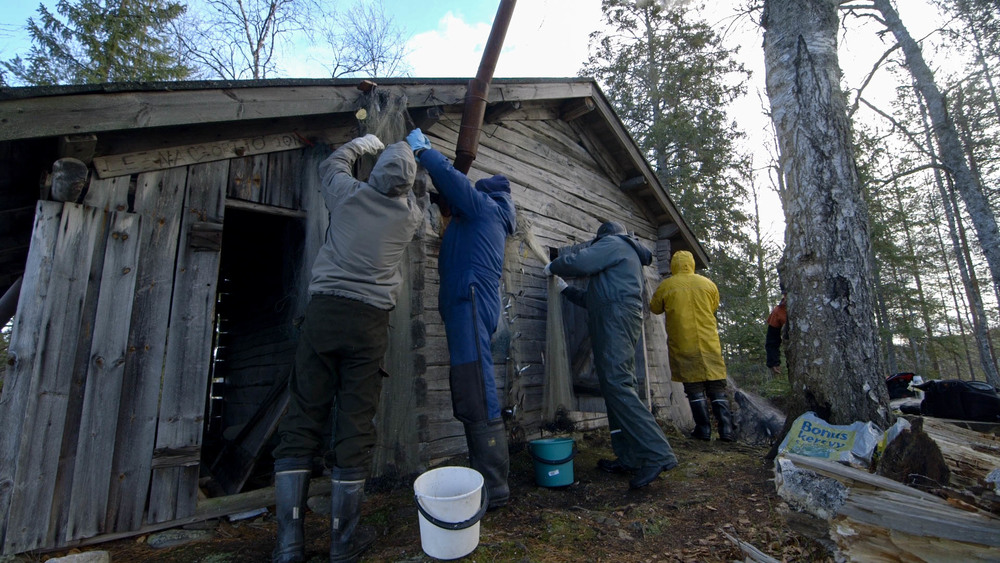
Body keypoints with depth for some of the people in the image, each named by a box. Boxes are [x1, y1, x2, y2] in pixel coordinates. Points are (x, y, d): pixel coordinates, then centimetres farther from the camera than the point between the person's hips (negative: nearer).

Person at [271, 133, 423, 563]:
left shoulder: (347, 193, 6)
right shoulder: (410, 214, 6)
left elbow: (330, 164, 30)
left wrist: (362, 144, 44)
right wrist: (412, 152, 44)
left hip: (323, 310, 1)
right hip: (368, 321, -1)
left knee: (302, 419, 7)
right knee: (355, 425, 4)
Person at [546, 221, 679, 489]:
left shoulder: (613, 243, 3)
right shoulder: (628, 256, 34)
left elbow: (579, 261, -14)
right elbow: (593, 299, 34)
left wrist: (553, 267, 5)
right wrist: (565, 288, 38)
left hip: (616, 318, -10)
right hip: (621, 319, 10)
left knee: (616, 385, -17)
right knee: (618, 386, 7)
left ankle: (657, 454, -21)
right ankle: (628, 458, 9)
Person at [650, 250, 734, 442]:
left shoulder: (665, 286, -4)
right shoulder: (708, 284, 3)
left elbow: (654, 308, 9)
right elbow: (714, 307, 18)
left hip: (683, 344, -2)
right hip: (709, 343, 2)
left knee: (694, 387, 5)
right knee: (717, 386, 8)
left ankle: (703, 429, 7)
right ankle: (726, 429, 7)